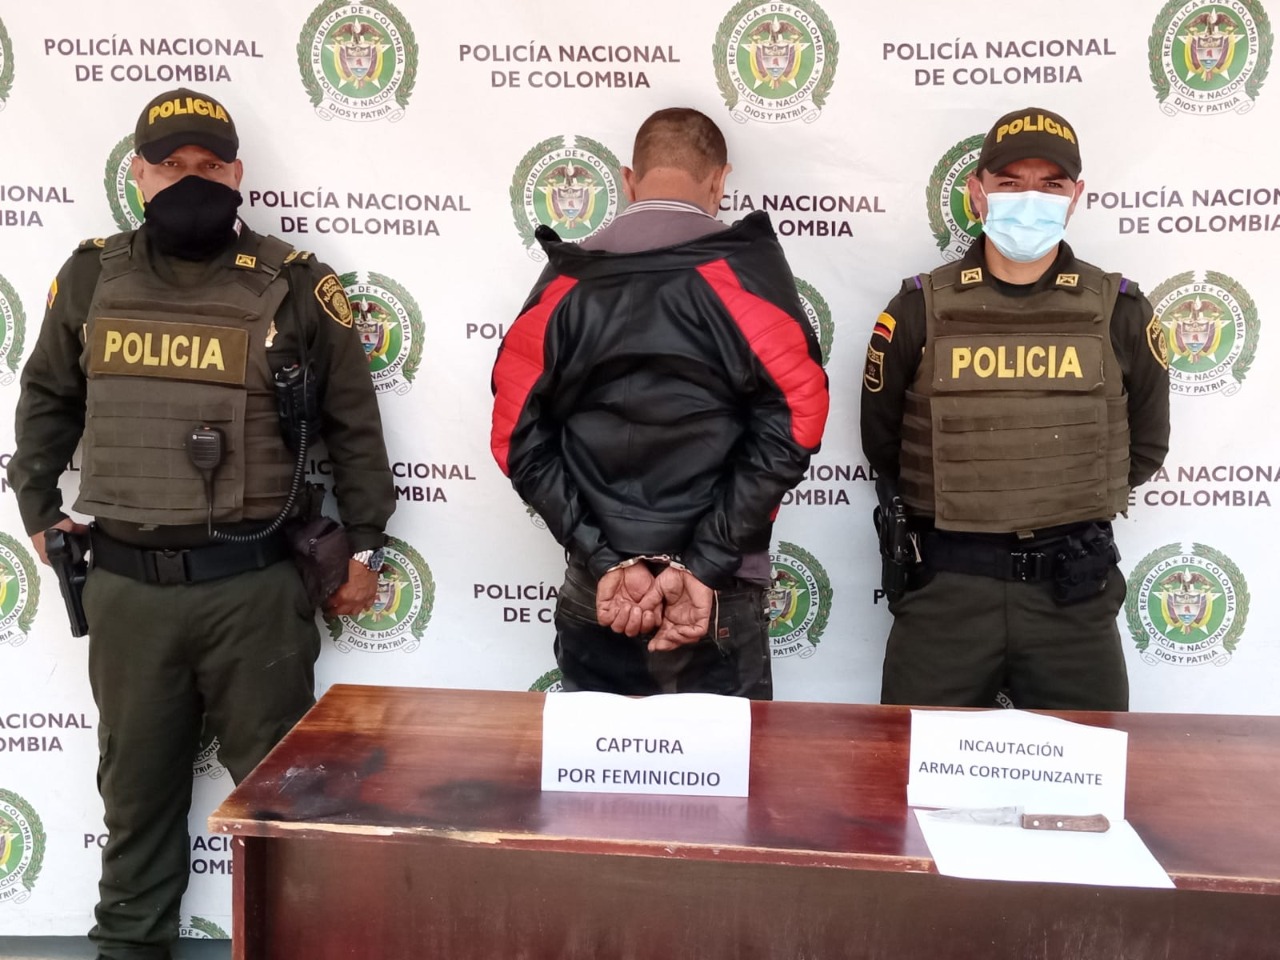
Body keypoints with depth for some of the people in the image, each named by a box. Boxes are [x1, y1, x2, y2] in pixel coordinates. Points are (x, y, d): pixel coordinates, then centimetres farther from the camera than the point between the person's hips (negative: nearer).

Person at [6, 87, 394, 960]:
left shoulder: (292, 284, -2)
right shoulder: (91, 278, 6)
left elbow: (353, 421, 4)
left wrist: (364, 545, 4)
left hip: (253, 583, -2)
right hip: (125, 584, 3)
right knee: (136, 786, 17)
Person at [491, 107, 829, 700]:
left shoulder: (567, 281, 2)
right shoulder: (746, 272, -5)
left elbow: (521, 439, -4)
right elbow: (789, 424, -13)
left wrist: (608, 561, -8)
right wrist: (703, 567, -13)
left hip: (594, 599, 3)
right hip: (719, 603, -2)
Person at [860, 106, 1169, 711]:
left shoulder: (1119, 312, 1)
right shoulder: (920, 309, -3)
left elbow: (1145, 446, 14)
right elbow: (881, 441, 8)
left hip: (1074, 590, 1)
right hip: (945, 586, -1)